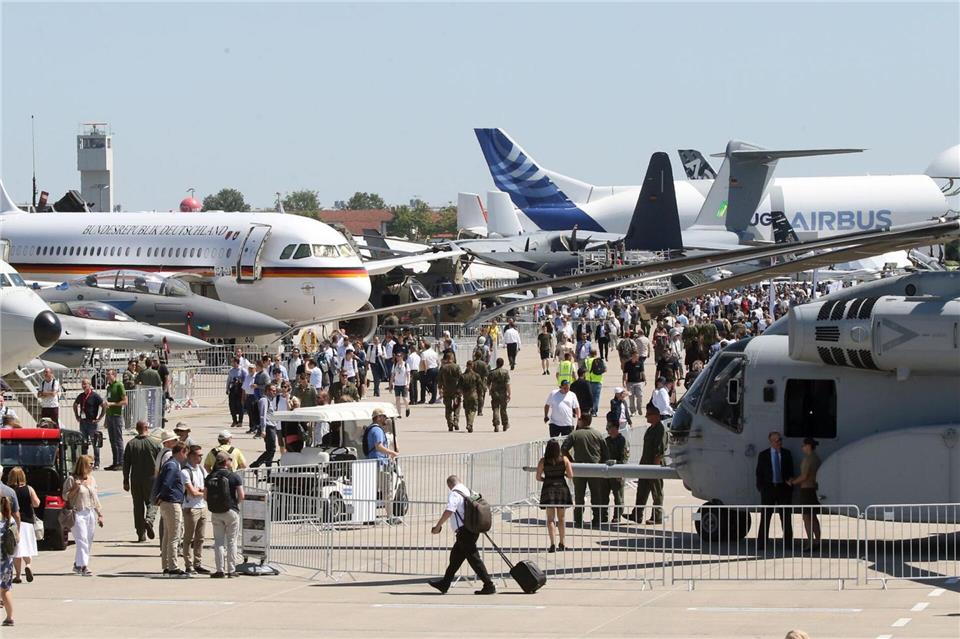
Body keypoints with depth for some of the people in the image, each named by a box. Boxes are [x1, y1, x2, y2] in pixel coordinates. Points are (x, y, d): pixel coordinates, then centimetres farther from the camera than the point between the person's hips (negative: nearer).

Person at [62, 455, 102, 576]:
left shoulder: (91, 479, 14)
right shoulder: (72, 479, -5)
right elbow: (65, 497, -4)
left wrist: (100, 515, 18)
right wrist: (75, 488, -19)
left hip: (91, 514, 7)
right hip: (78, 514, -7)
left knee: (88, 542, 7)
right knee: (82, 540, -15)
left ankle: (77, 565, 19)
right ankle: (83, 566, -20)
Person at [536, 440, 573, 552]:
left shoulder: (543, 461, -6)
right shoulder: (564, 460, -3)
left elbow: (538, 477, -6)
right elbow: (570, 475, -5)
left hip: (548, 489, -2)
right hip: (562, 488, 2)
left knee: (551, 519, 1)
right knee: (561, 518, 15)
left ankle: (553, 544, -11)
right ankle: (562, 543, 20)